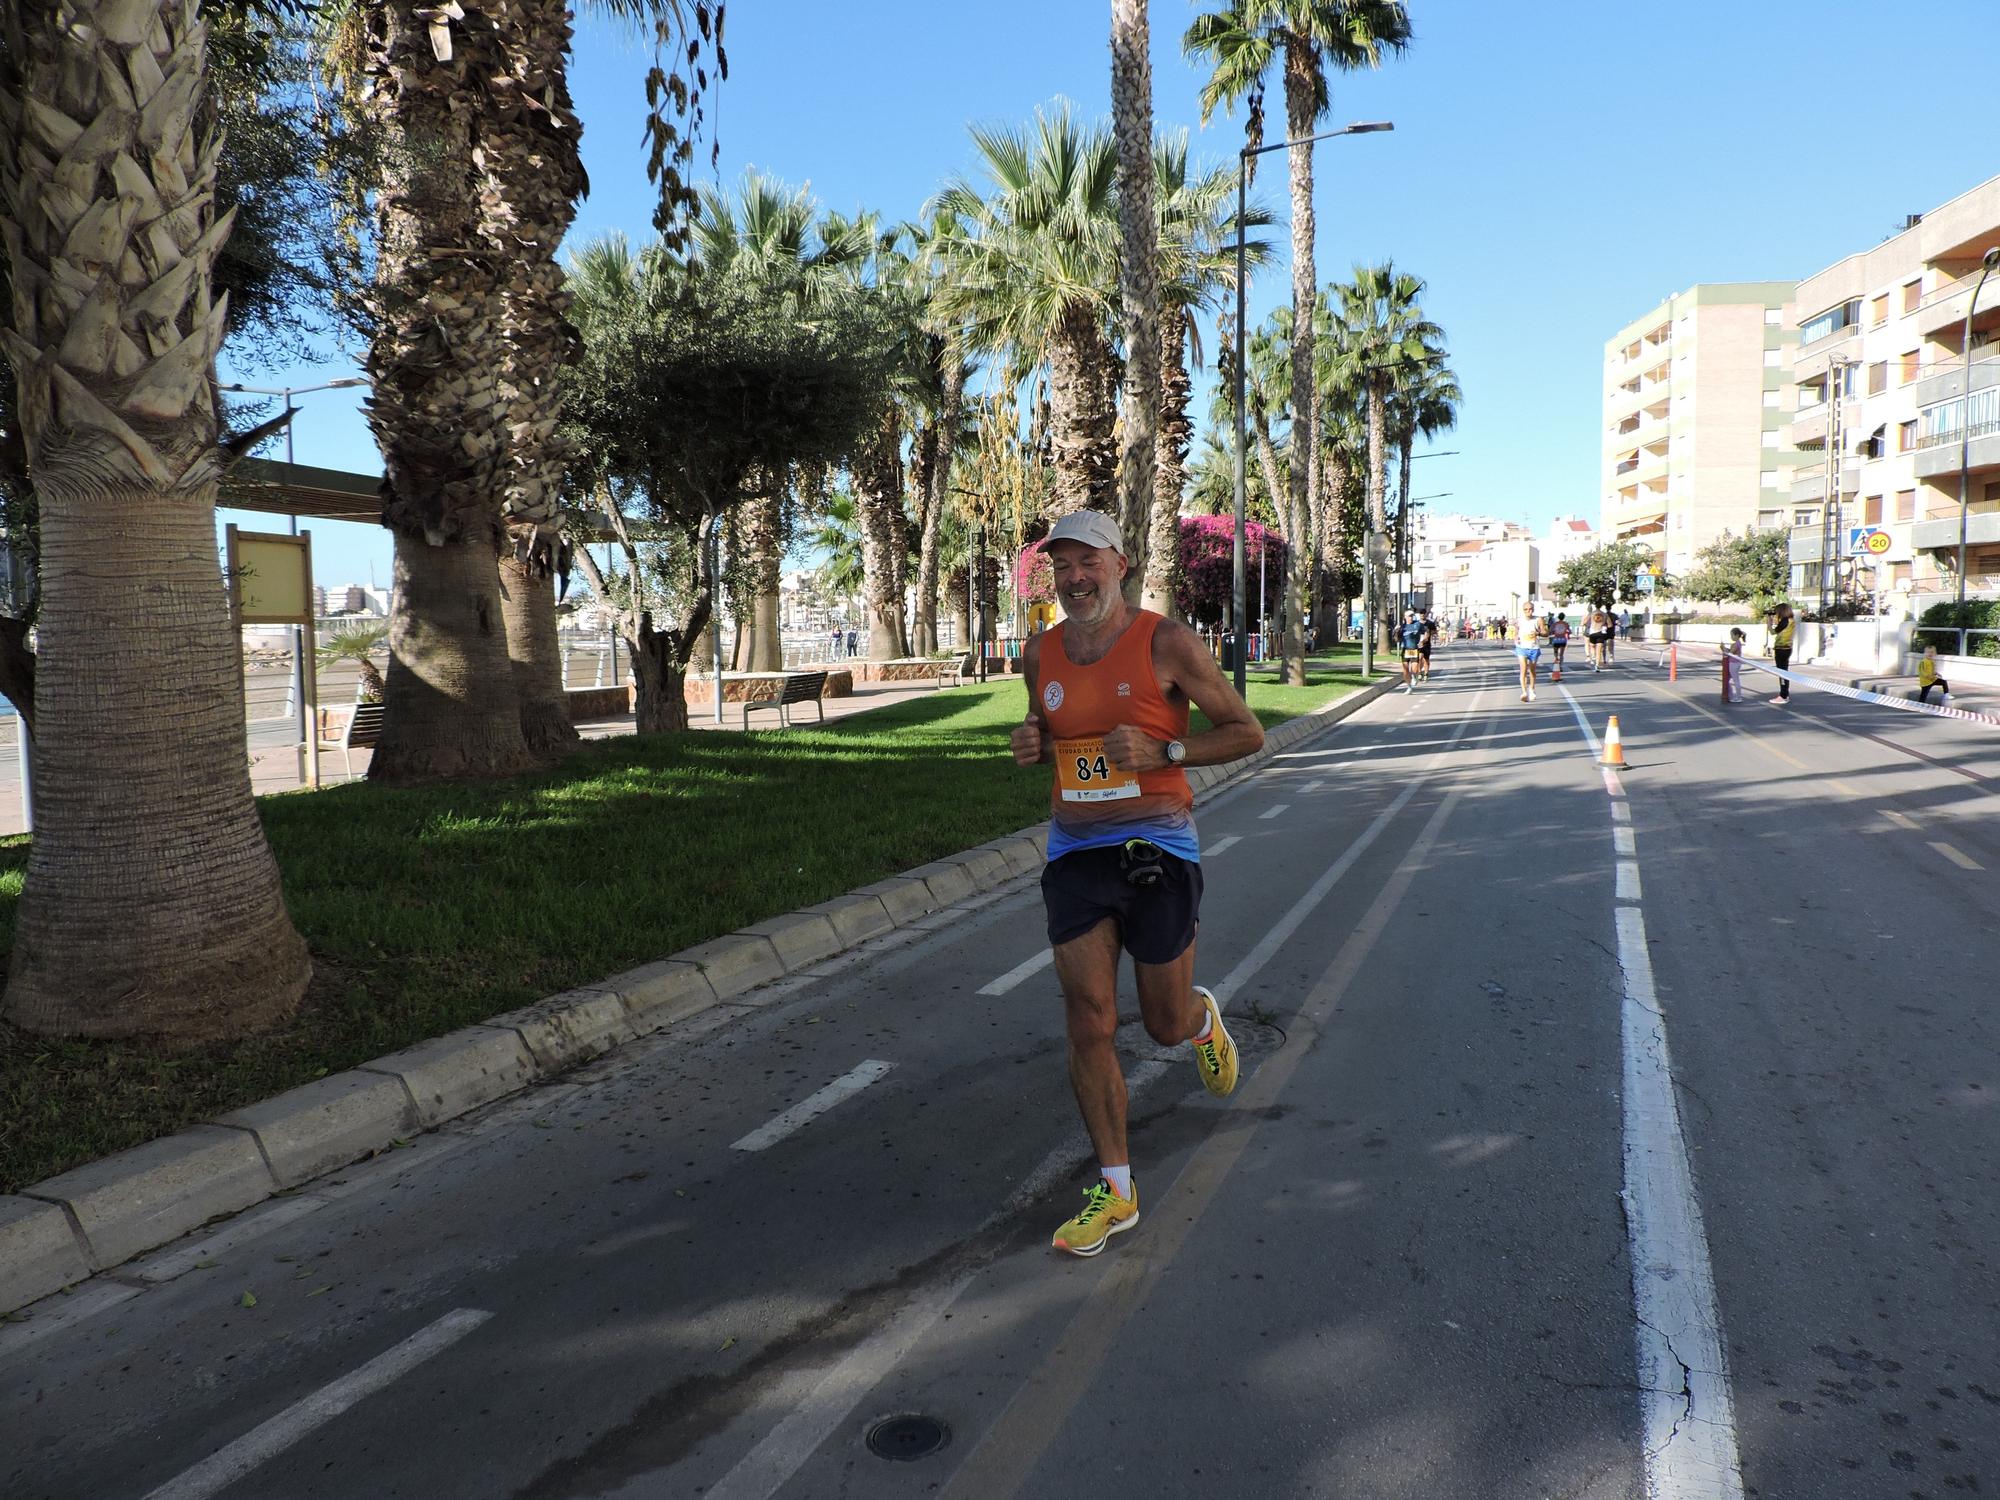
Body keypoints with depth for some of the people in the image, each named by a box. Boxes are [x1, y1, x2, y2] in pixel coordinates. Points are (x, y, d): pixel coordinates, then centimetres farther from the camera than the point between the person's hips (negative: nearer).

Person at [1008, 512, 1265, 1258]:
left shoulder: (1167, 643, -7)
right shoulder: (1041, 653, 6)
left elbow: (1246, 731, -3)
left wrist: (1163, 752, -17)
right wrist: (1029, 746, -2)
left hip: (1156, 849, -3)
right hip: (1074, 852, 3)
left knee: (1167, 1026, 8)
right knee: (1089, 1026, 0)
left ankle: (1202, 1016, 47)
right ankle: (1115, 1190, 14)